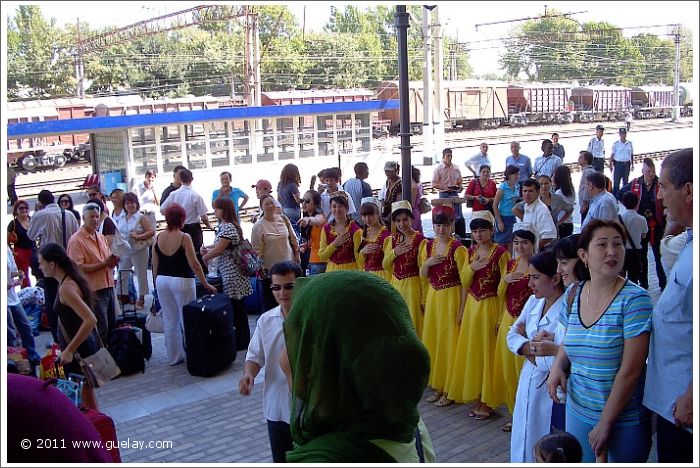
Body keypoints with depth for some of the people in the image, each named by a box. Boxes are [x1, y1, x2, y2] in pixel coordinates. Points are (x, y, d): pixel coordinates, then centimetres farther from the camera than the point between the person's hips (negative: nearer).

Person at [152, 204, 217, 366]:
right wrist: (205, 283, -7)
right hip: (181, 281, -5)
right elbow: (194, 264, -14)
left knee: (169, 320, 12)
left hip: (162, 280, 5)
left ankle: (174, 357, 21)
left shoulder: (158, 237, 2)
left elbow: (155, 265, 7)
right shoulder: (184, 237, -13)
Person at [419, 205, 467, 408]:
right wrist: (427, 263, -10)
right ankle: (438, 386, 27)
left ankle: (449, 390, 15)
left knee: (449, 341, 1)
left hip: (451, 297, -6)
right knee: (433, 340, 13)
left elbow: (465, 280, -13)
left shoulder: (458, 249, -14)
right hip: (433, 296, 6)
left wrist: (462, 309, -15)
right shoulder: (428, 245, 5)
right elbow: (423, 275, 11)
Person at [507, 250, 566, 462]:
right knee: (525, 439, 18)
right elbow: (512, 335, 5)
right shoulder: (534, 301, 4)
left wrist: (529, 350, -13)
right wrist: (534, 347, -15)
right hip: (528, 382, 7)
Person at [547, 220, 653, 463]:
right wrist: (557, 366, -4)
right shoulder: (573, 295, 0)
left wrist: (605, 423, -16)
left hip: (624, 419, -5)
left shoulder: (634, 299, -16)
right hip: (578, 411, 5)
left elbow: (630, 371, -18)